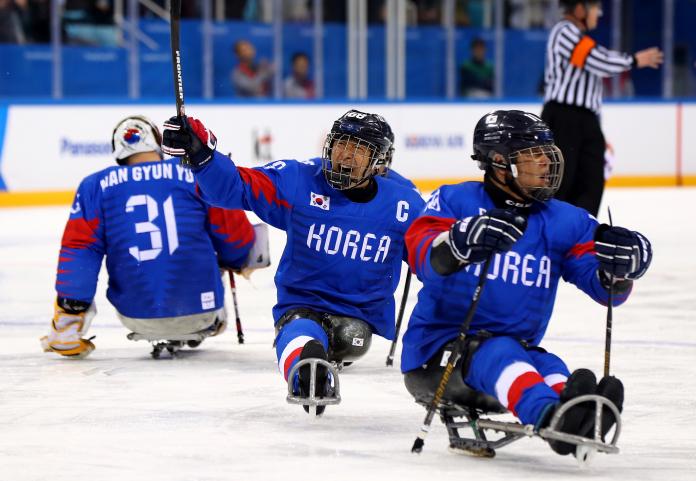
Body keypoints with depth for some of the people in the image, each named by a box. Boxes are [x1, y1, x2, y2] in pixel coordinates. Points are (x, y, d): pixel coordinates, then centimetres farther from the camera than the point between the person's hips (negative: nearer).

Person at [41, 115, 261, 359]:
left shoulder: (96, 186, 2)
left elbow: (79, 248, -3)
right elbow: (235, 236, 3)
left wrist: (68, 316, 0)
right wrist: (239, 262, 26)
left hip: (137, 317, 1)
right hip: (201, 309, -1)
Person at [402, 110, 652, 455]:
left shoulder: (566, 221, 10)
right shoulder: (455, 201, 0)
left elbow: (607, 287, 0)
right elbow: (421, 255, -18)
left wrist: (620, 265, -25)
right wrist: (463, 241, -40)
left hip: (517, 348, 4)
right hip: (437, 348, -4)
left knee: (550, 370, -29)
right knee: (497, 354, -35)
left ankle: (575, 416, -66)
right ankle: (548, 415, -68)